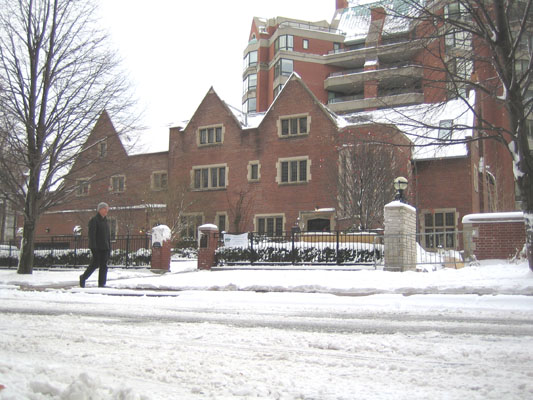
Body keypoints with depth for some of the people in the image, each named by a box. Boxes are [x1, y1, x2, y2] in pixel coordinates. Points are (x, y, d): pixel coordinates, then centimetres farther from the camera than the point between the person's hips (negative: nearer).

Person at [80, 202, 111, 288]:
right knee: (95, 263, -8)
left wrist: (109, 247, 16)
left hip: (104, 247, 7)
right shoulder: (94, 220, -6)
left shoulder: (105, 221, 18)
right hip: (96, 247, -7)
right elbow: (91, 234, -14)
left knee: (104, 265, 3)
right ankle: (83, 277, 13)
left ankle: (101, 284, 5)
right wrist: (94, 247, -21)